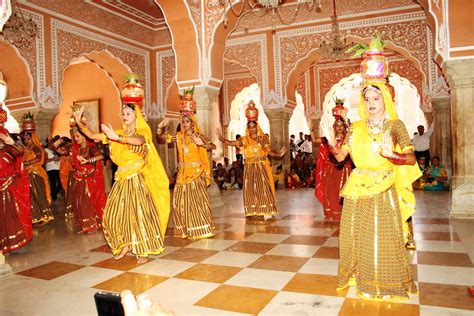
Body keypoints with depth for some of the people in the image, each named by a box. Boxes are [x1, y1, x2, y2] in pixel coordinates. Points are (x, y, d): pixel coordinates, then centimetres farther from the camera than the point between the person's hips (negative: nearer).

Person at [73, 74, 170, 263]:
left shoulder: (142, 132, -5)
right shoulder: (118, 133, 10)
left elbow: (139, 141, -31)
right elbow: (93, 136, 8)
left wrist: (118, 138, -43)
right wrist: (80, 123, -4)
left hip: (137, 180, -5)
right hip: (121, 180, 6)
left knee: (139, 213, -6)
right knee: (114, 213, 6)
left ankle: (142, 250, 6)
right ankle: (125, 245, 22)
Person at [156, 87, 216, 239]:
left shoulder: (198, 135, -3)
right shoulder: (178, 136, 8)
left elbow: (213, 146, -11)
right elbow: (161, 136, 9)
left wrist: (201, 143, -27)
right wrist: (160, 127, -9)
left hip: (196, 172, -4)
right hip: (182, 172, 5)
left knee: (196, 200, -6)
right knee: (181, 201, 6)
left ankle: (200, 230, 3)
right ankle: (185, 230, 17)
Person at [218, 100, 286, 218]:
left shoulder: (263, 138, 1)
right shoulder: (245, 140, 5)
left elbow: (269, 151, -3)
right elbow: (231, 143, -3)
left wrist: (278, 154, -19)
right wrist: (222, 138, -15)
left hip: (261, 166, -2)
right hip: (249, 167, 2)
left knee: (263, 187, -5)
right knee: (251, 188, 3)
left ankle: (266, 210, 0)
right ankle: (255, 210, 11)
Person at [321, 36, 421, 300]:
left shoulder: (395, 125, -3)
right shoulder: (356, 128, 7)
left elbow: (412, 157, -14)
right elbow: (340, 156, 3)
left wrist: (392, 154, -33)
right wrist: (331, 140, -13)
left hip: (383, 190, -3)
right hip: (358, 189, 3)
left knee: (383, 238, 2)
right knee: (356, 236, 9)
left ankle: (385, 283, 21)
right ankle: (359, 278, 27)